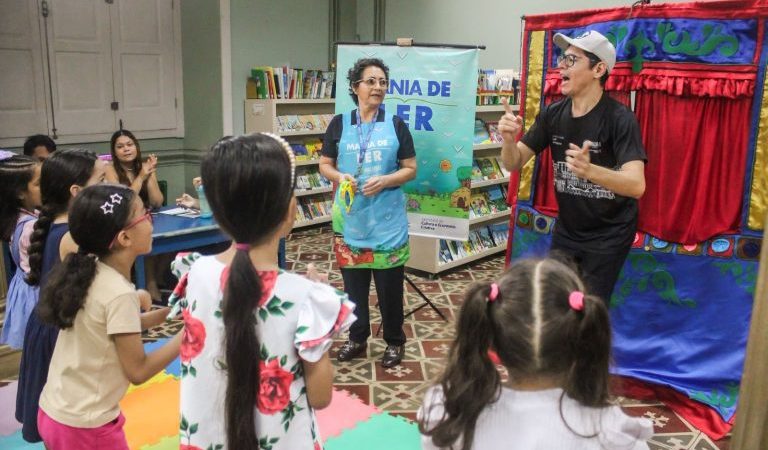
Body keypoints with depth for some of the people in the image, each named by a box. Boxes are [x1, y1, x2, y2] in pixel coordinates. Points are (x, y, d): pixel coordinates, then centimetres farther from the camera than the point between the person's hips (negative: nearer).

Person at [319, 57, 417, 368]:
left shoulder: (396, 125, 1)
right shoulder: (339, 124, 3)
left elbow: (410, 169, 1)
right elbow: (324, 164, 8)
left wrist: (384, 181, -16)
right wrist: (339, 177, -13)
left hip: (387, 220, -1)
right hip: (350, 219, 1)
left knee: (390, 284, 6)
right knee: (353, 283, 11)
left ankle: (394, 342, 24)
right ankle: (357, 338, 29)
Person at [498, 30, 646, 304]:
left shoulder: (620, 119, -21)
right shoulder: (553, 114, -6)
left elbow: (636, 185, -31)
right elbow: (514, 164, -2)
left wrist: (589, 170, -50)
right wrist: (509, 139, -24)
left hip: (608, 236, -5)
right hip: (566, 231, 5)